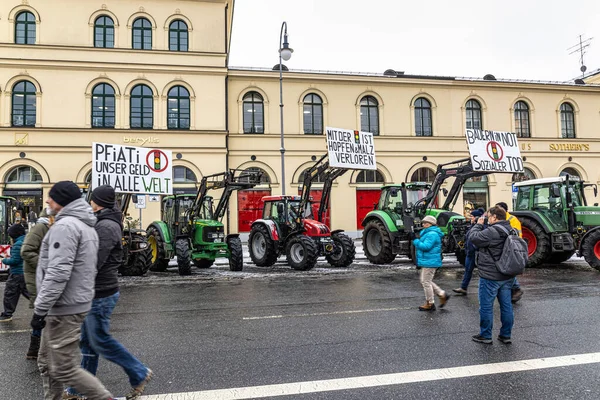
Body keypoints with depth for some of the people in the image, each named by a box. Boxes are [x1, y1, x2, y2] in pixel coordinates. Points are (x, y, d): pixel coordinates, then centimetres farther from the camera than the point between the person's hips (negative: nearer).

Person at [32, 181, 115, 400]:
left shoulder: (65, 226, -18)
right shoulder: (86, 226, 15)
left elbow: (58, 273, -25)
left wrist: (40, 309, -21)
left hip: (64, 309, -10)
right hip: (69, 305, 10)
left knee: (64, 369, -1)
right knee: (47, 363, 18)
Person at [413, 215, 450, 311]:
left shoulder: (432, 234, -18)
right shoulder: (427, 233, 17)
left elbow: (425, 246, -25)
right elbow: (423, 245, 20)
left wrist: (416, 241, -18)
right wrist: (417, 241, 4)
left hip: (430, 262, -11)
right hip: (426, 261, 11)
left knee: (426, 282, -3)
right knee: (425, 281, 17)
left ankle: (430, 304, 8)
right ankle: (442, 295, 23)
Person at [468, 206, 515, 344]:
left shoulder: (492, 231, -22)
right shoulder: (511, 231, 9)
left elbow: (473, 237, -16)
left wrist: (478, 225, -2)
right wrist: (482, 226, 7)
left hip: (490, 277, -8)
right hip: (507, 276, 9)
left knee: (486, 307, 4)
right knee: (506, 305, 13)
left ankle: (485, 336, 13)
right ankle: (506, 335, 22)